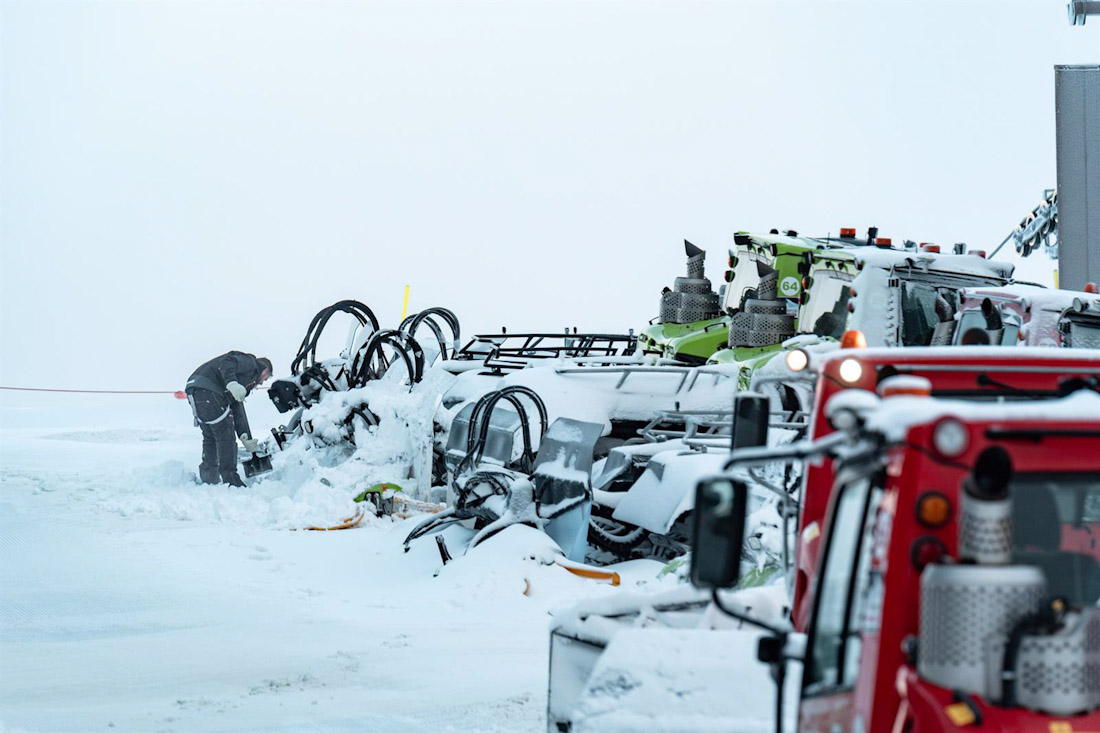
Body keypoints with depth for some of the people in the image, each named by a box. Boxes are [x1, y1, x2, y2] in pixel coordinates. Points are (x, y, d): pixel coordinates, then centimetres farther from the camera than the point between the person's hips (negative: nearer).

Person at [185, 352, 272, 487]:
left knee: (210, 436, 21)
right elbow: (226, 363, -14)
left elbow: (237, 408, 29)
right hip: (207, 390, -10)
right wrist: (232, 383, -32)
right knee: (225, 435, -4)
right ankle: (231, 480, -3)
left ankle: (208, 478, 27)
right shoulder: (249, 362, 6)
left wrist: (244, 435, 22)